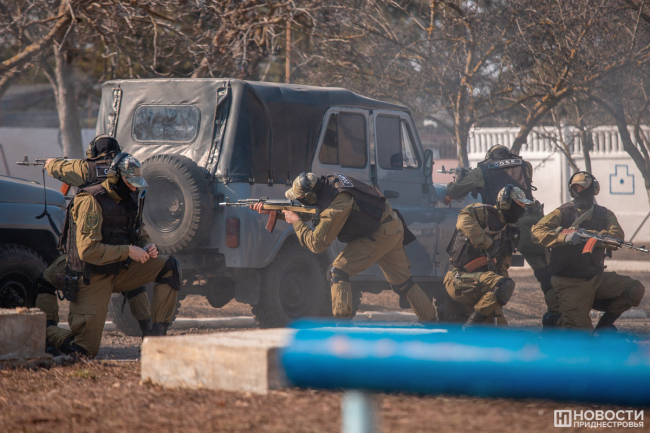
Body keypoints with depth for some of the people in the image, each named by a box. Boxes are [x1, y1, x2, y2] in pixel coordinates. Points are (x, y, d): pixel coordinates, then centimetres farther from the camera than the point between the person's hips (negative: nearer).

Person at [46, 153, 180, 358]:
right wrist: (128, 251, -26)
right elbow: (87, 250, -26)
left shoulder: (129, 200, 5)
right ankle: (45, 331, 19)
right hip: (93, 277, -7)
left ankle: (157, 334, -9)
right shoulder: (91, 201, -20)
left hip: (120, 270, 7)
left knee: (170, 266, -10)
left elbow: (139, 233, 20)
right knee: (86, 349, -11)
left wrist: (147, 246, -6)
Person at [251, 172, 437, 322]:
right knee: (401, 281, 19)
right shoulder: (328, 182, -4)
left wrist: (296, 222, -13)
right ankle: (430, 320, 27)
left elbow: (317, 244, -24)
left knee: (339, 272, -12)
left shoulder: (335, 207, -30)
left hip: (380, 236, -10)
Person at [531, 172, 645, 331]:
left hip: (597, 278, 4)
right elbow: (537, 232, -15)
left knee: (635, 290, -15)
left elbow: (617, 235, -11)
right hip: (570, 283, -4)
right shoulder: (563, 213, 0)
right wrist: (564, 237, -31)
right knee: (582, 333, -17)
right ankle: (560, 322, 18)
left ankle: (606, 322, 7)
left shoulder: (604, 214, 10)